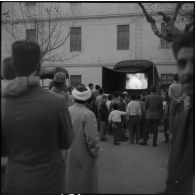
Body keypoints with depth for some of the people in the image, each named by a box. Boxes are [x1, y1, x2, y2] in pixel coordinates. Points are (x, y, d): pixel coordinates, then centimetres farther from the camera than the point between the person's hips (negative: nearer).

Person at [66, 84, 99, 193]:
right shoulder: (88, 114, -21)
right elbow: (92, 138, -22)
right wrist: (95, 153, -6)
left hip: (69, 155, 5)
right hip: (85, 157, -5)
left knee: (71, 183, 20)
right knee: (87, 185, 13)